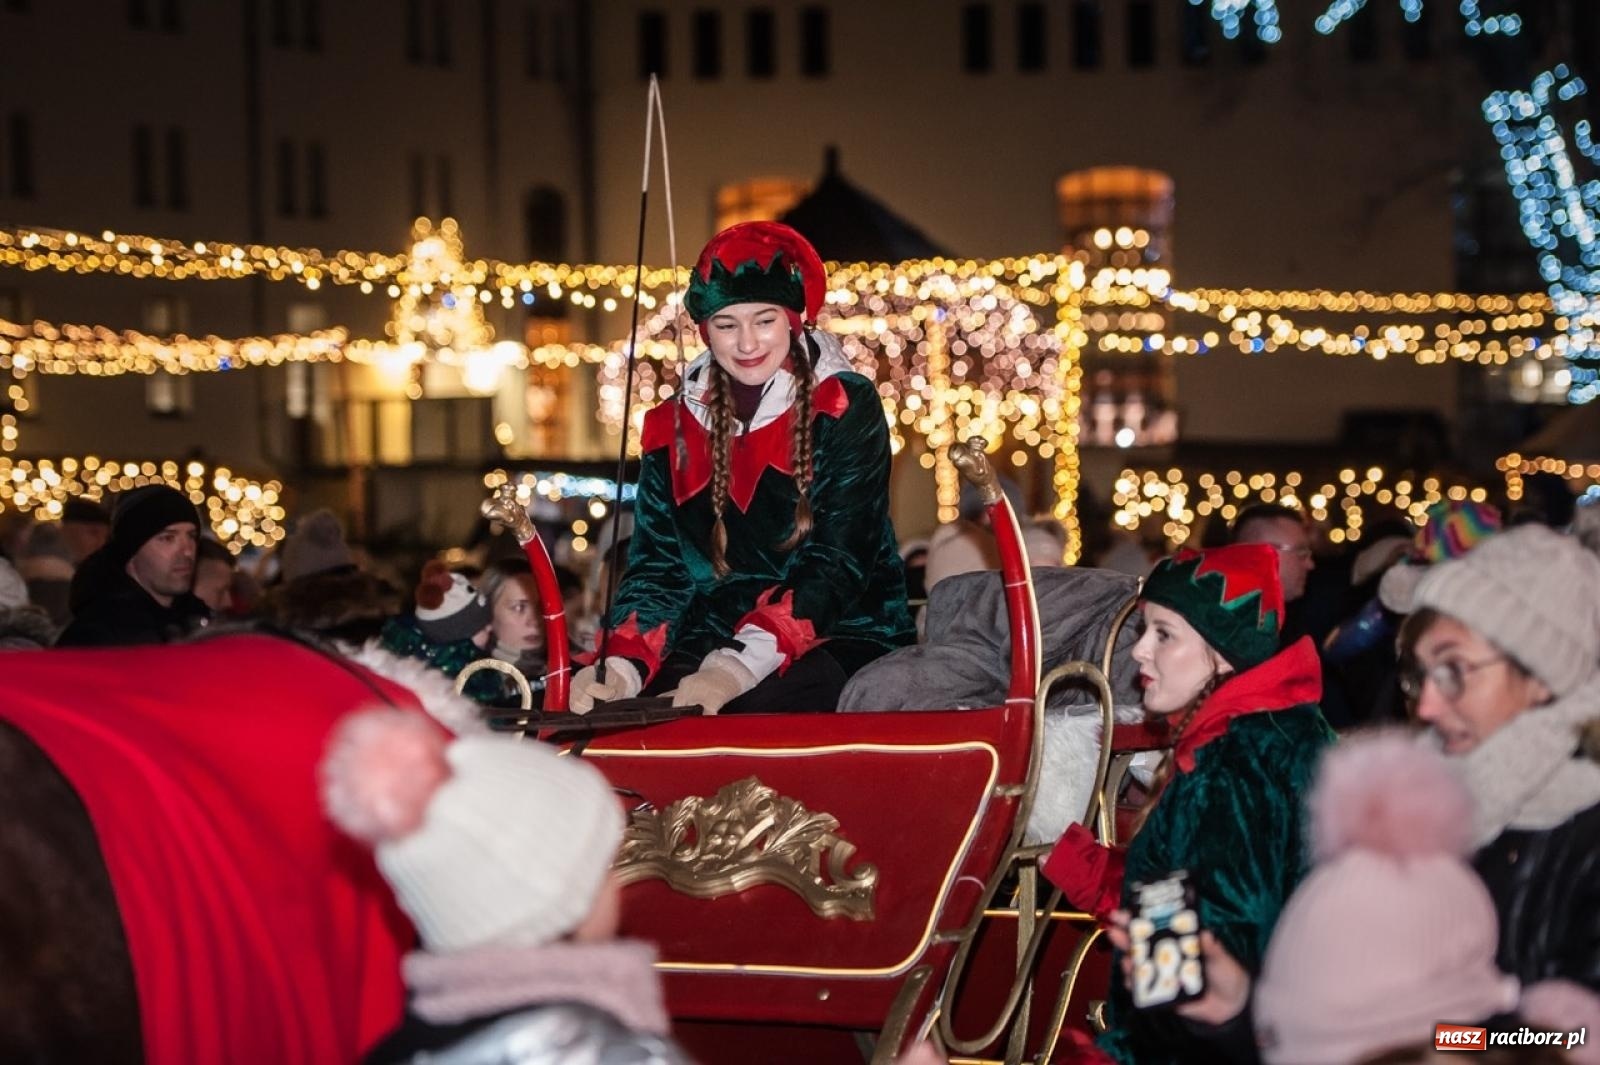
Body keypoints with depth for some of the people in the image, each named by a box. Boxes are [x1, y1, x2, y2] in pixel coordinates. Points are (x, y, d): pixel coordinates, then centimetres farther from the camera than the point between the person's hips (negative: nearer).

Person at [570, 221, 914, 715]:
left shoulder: (845, 408, -3)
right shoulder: (672, 428, 10)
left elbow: (839, 560, -13)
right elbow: (659, 564, 5)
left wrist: (742, 667, -27)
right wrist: (623, 665, -17)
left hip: (838, 643, -4)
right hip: (713, 645, 4)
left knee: (755, 707, -36)